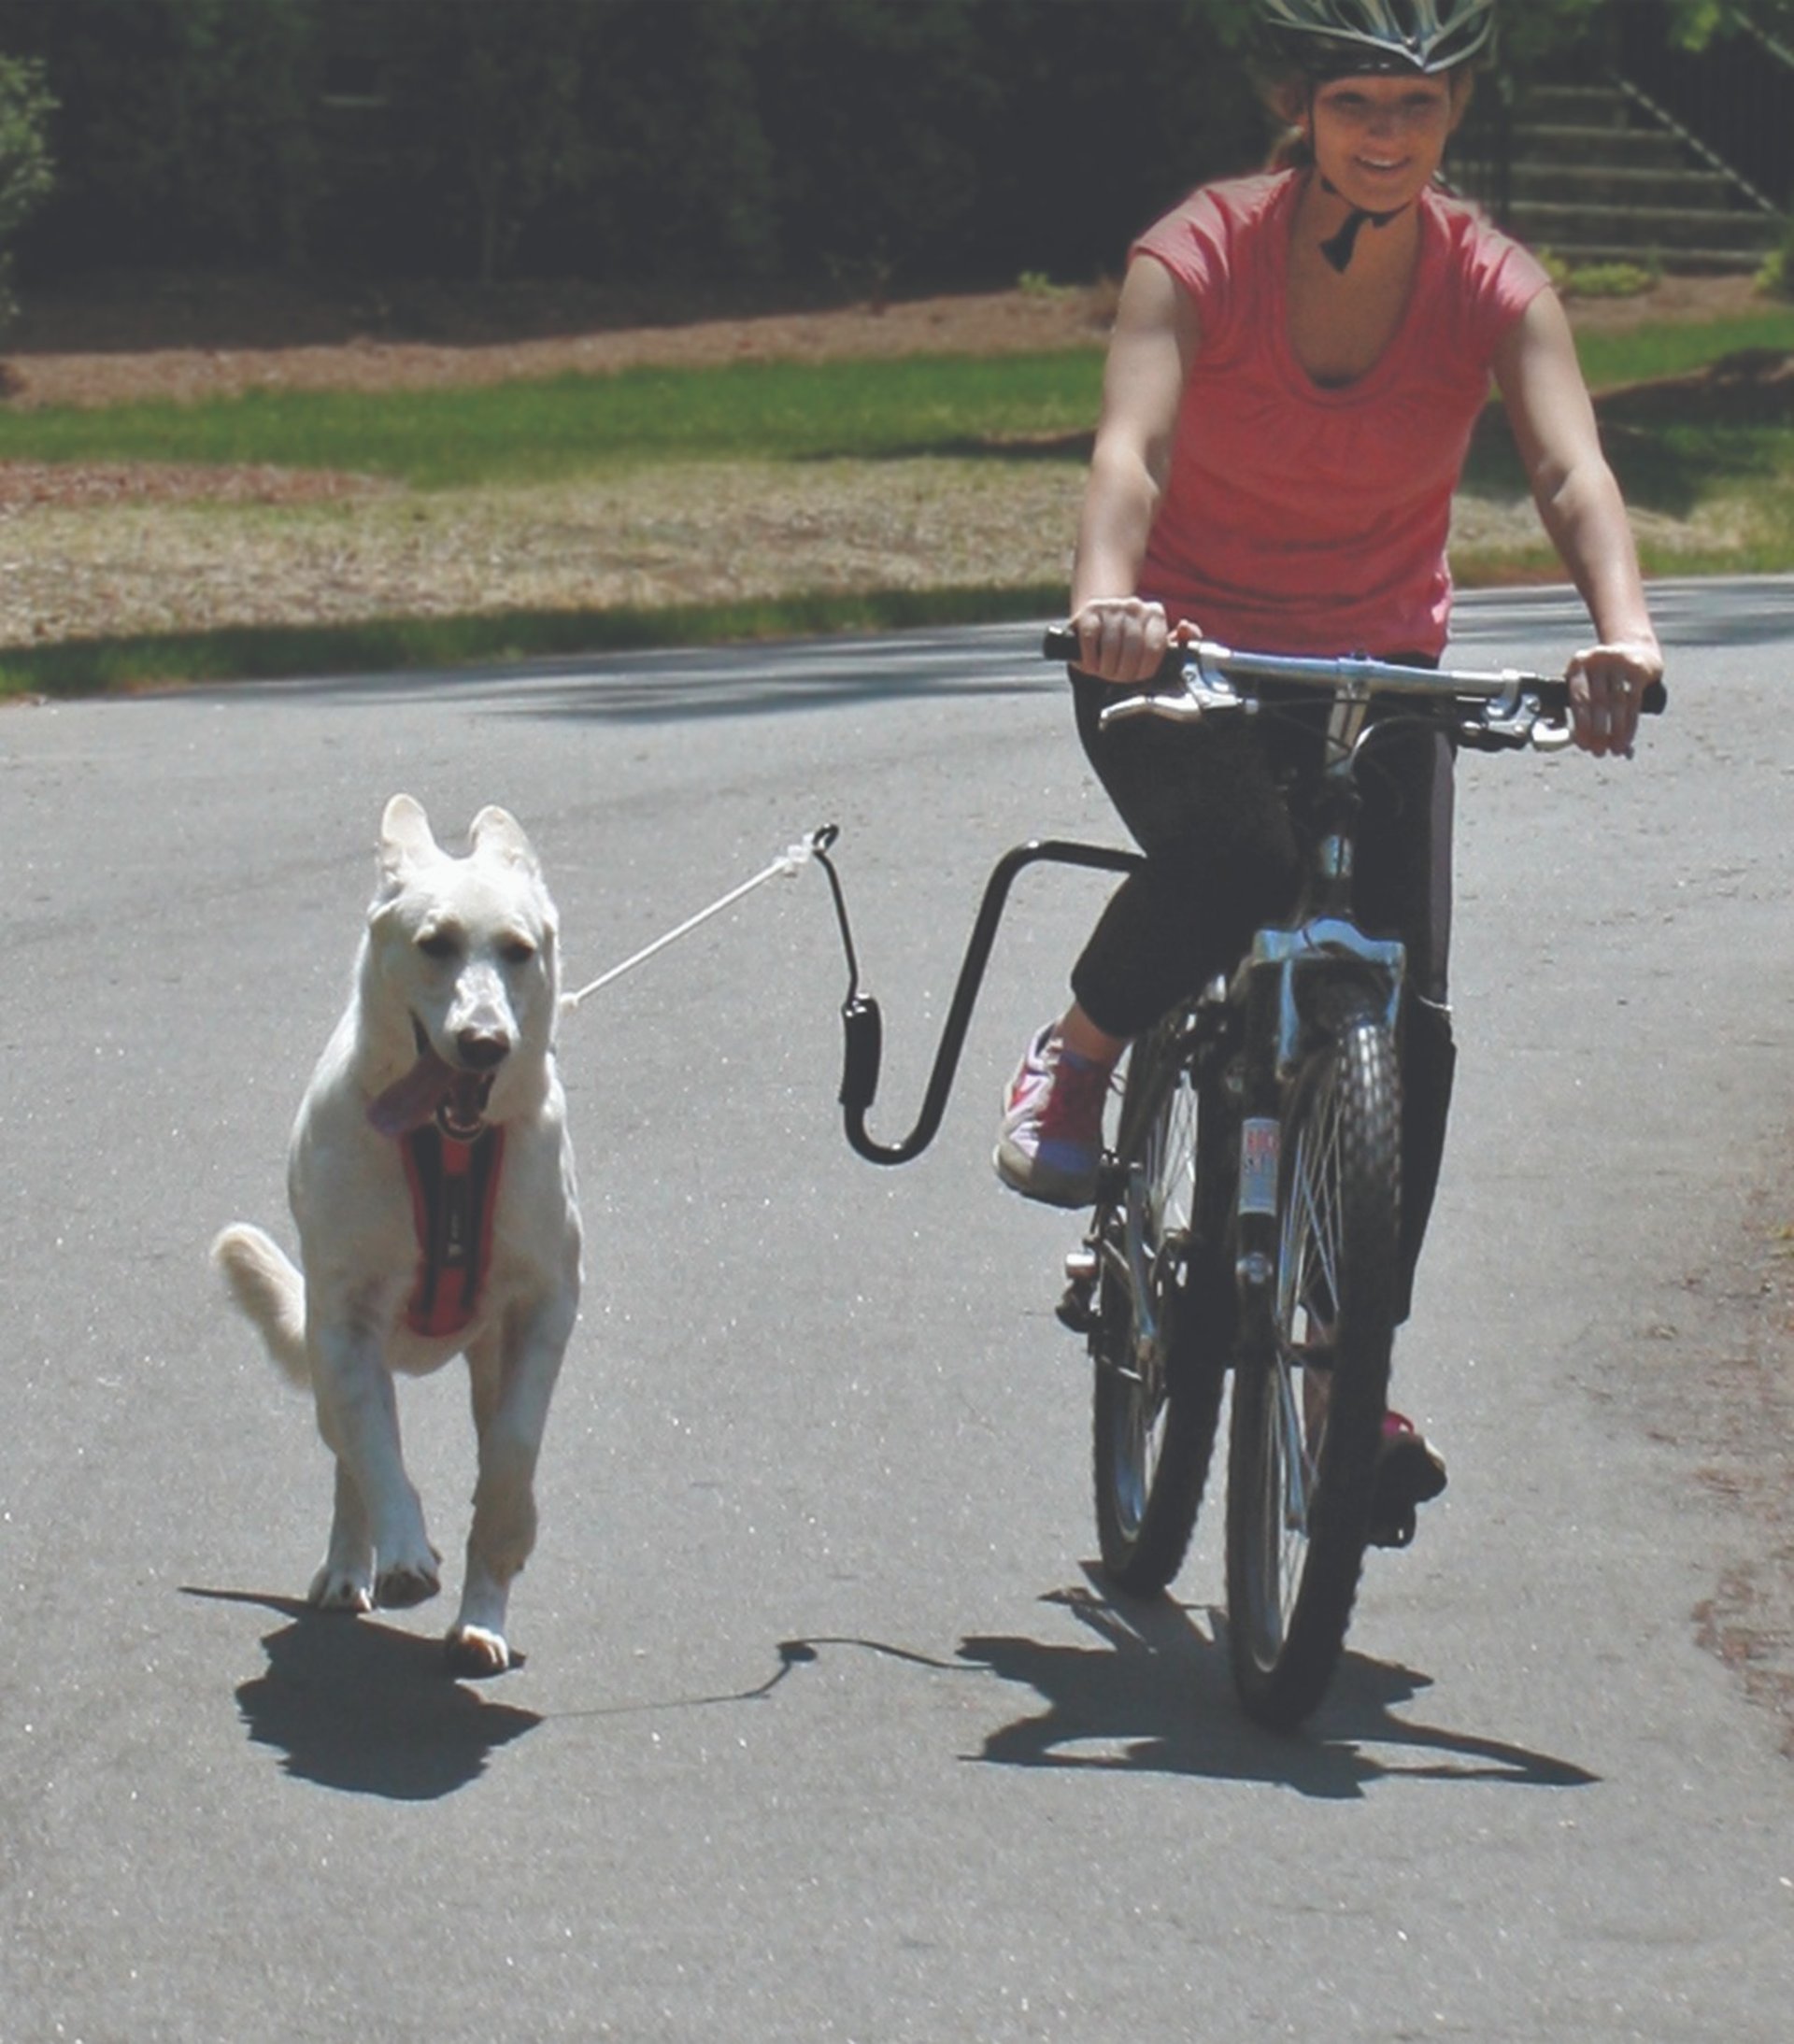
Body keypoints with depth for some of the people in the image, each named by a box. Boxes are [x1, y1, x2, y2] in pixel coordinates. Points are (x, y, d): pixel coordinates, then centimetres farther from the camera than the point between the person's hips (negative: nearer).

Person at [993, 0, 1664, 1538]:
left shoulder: (1492, 286, -14)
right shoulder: (1203, 255, -19)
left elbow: (1571, 467, -29)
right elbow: (1132, 441, -35)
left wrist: (1623, 630, -50)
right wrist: (1106, 594, -56)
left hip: (1381, 666, 3)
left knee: (1404, 1020, -11)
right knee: (1229, 869, -35)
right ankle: (1077, 1059, -3)